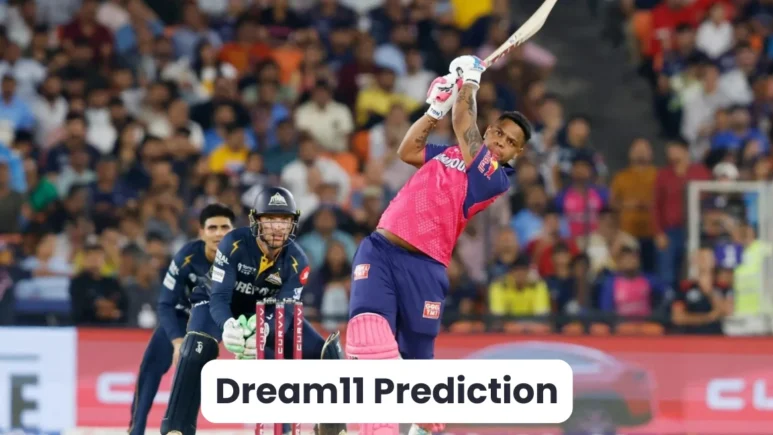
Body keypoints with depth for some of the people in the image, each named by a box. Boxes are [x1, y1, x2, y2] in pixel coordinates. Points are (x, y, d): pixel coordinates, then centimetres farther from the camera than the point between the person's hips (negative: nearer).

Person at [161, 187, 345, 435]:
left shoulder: (297, 262, -23)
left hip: (264, 310, 4)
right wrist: (228, 325, -59)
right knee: (198, 349, -35)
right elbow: (219, 297, -35)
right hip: (218, 305, -3)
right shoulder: (234, 244, -32)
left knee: (321, 351, -11)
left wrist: (263, 330, -55)